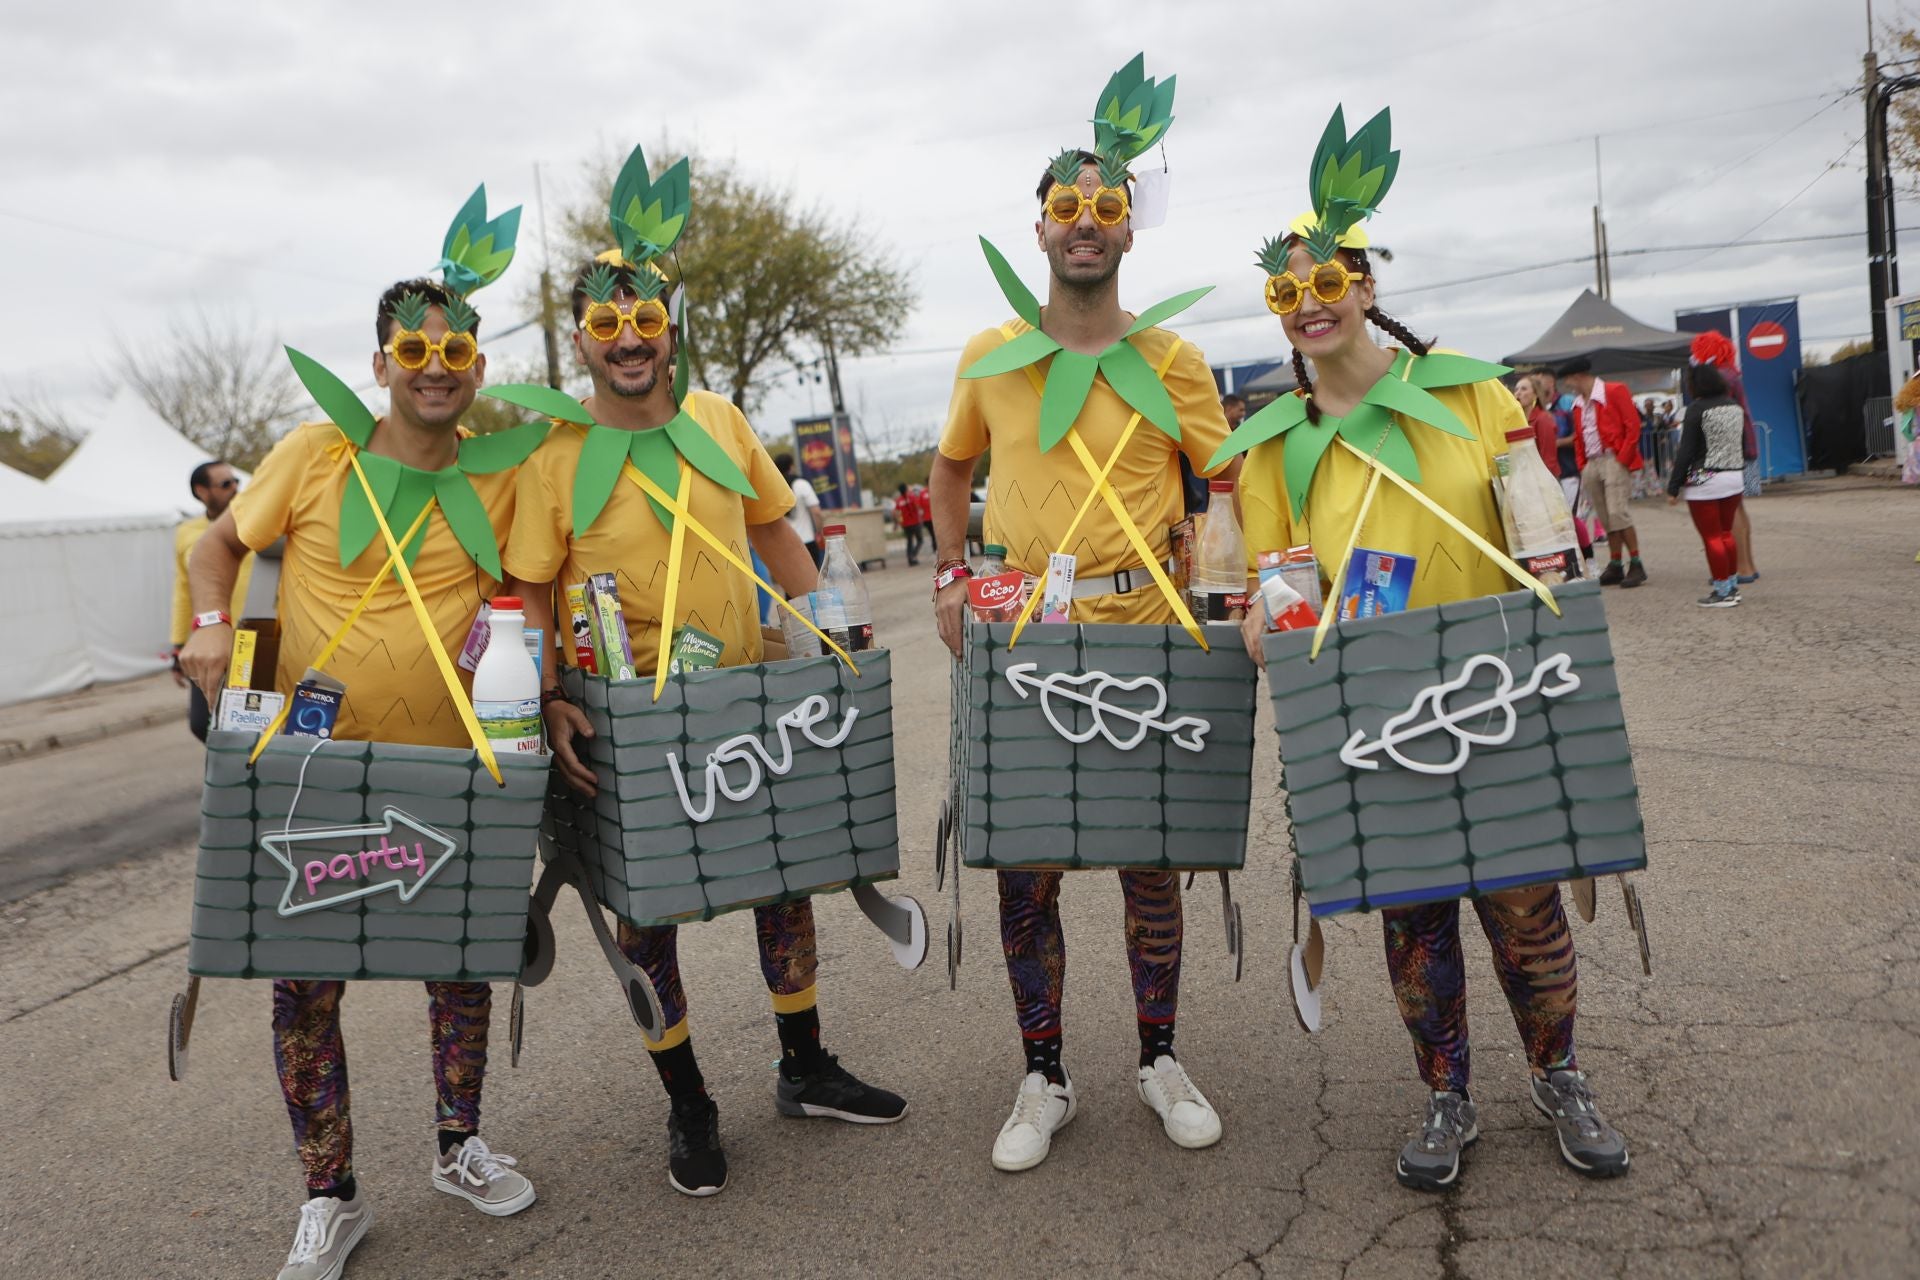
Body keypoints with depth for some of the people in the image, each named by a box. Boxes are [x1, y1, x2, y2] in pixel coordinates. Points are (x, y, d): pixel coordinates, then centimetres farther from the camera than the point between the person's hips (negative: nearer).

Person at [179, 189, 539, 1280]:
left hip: (448, 763, 2)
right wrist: (215, 626, -11)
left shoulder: (501, 476, -1)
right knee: (306, 979, 3)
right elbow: (221, 543, 7)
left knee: (464, 957, 12)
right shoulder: (316, 453, -5)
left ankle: (461, 1146, 35)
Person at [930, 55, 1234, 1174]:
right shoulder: (991, 356, 4)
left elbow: (1228, 486, 4)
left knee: (1151, 863, 10)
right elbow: (953, 466, 19)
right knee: (1025, 871, 6)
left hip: (1142, 640, -1)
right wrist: (952, 577, 7)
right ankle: (1045, 1082, 23)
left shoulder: (1170, 358, -2)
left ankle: (1162, 1060, 31)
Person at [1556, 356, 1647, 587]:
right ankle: (1615, 567, 12)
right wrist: (1582, 466, 10)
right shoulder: (1579, 404, 16)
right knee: (1606, 519, 7)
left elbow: (1633, 425, -8)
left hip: (1614, 461, -7)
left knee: (1618, 513, -14)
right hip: (1591, 464, 7)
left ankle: (1636, 565, -7)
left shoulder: (1615, 392, -4)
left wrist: (1622, 459, -13)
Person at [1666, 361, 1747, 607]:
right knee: (1726, 533, 17)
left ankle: (1723, 591, 3)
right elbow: (1744, 443, 12)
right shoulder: (1734, 406, 7)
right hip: (1735, 477, 7)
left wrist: (1673, 487, -10)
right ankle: (1732, 585, 22)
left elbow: (1685, 452, -14)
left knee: (1711, 537, 0)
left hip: (1705, 481, -7)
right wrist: (1740, 471, 20)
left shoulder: (1697, 409, -13)